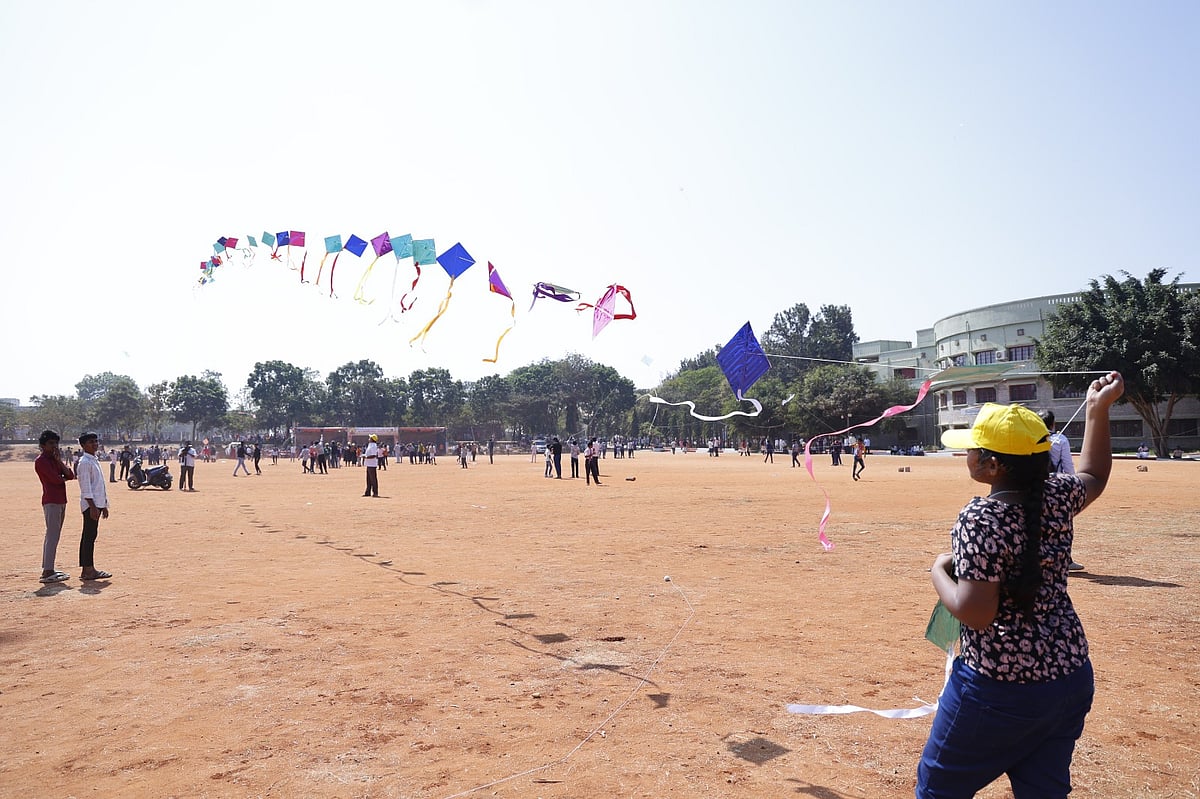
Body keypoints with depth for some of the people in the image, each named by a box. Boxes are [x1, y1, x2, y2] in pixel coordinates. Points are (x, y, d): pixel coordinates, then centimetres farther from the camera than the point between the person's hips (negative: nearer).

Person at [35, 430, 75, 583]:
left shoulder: (55, 459, 17)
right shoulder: (41, 461, -9)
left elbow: (70, 475, 5)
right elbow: (56, 479, -18)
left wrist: (59, 460, -3)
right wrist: (65, 478, 2)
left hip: (61, 500, 9)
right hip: (51, 501, -9)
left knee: (53, 536, 12)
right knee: (52, 536, -11)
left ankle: (48, 569, 18)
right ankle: (47, 572, -12)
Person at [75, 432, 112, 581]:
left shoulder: (94, 461, 18)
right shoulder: (85, 462, -11)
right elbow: (85, 487, -17)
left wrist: (104, 505, 22)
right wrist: (93, 506, -21)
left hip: (97, 503, 10)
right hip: (91, 504, -10)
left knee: (90, 535, 11)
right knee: (90, 535, -7)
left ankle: (87, 569, 16)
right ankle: (88, 570, -5)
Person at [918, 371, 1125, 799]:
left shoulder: (980, 519, -22)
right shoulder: (1057, 496, -1)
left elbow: (976, 614, -25)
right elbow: (1093, 477, 24)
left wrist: (938, 572, -8)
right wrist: (1099, 411, 22)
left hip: (999, 687, -7)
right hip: (1072, 675, 7)